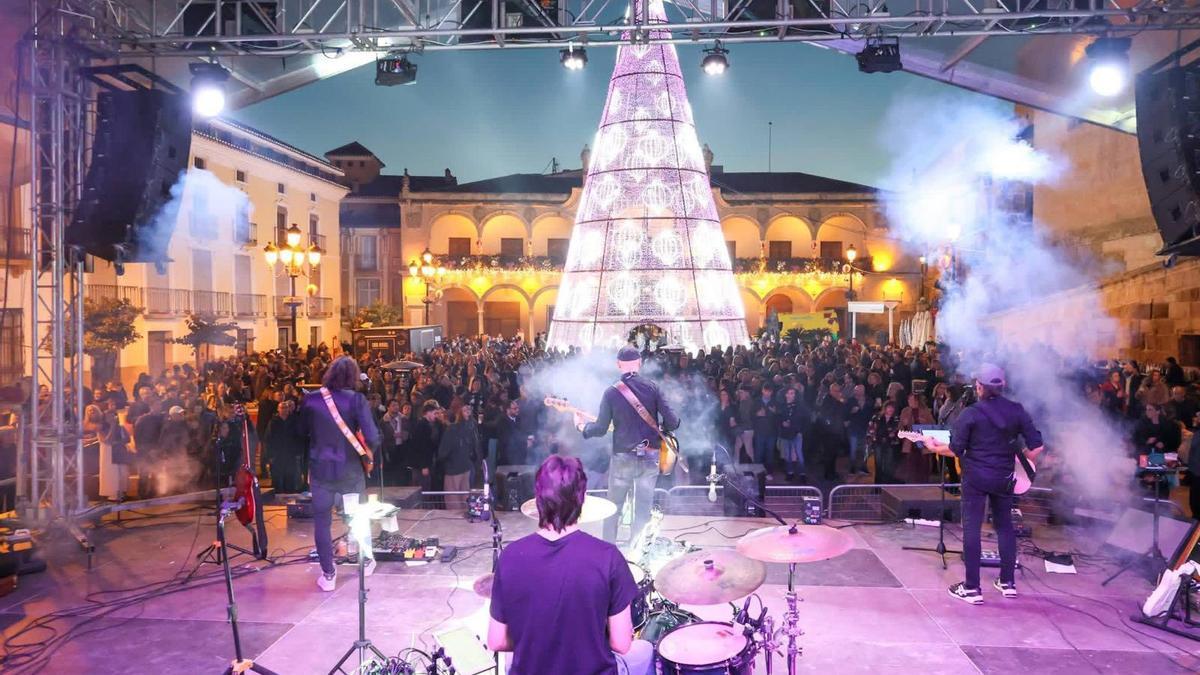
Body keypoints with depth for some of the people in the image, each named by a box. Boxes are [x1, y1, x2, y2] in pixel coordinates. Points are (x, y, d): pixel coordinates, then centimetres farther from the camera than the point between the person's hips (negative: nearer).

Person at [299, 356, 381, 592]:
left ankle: (328, 575, 17)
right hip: (349, 468, -1)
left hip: (319, 468, 1)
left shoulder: (311, 399, -5)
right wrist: (370, 454, -1)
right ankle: (366, 561, 34)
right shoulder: (355, 399, -14)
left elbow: (303, 431, 9)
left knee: (321, 521, 12)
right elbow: (372, 437, -19)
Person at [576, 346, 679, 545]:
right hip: (650, 456, 1)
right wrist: (660, 430, 13)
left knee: (613, 508, 15)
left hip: (623, 457, -1)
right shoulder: (652, 387, -4)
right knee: (643, 510, 10)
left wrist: (581, 426, 13)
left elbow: (601, 429, -5)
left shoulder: (611, 392, -7)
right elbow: (673, 421, -8)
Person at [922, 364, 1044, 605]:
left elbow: (955, 450, -8)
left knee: (972, 528, 0)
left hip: (976, 476, -4)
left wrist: (934, 447, 9)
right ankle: (1008, 582, 26)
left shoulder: (970, 414, -10)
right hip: (1004, 477, 4)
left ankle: (971, 588, 2)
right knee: (1004, 526, 18)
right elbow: (1037, 445, -1)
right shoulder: (1016, 410, 0)